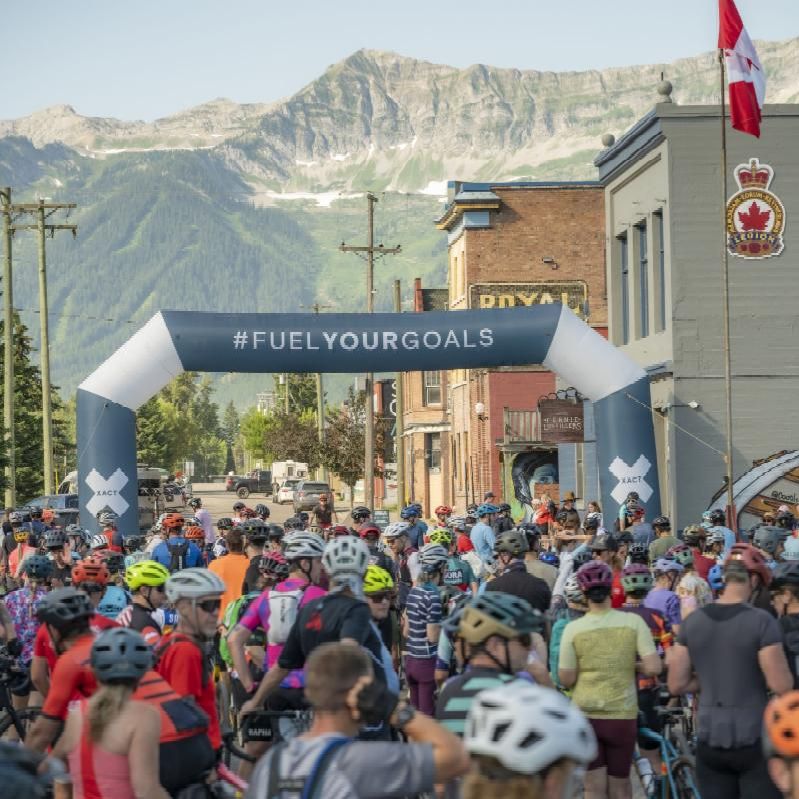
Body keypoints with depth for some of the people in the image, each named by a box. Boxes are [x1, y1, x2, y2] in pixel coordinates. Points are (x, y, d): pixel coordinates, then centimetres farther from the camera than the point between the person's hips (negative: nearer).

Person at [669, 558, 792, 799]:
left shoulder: (693, 621, 2)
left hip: (709, 738, 4)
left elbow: (676, 685, 4)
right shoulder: (761, 621, -13)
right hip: (755, 740, -4)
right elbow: (781, 685, -13)